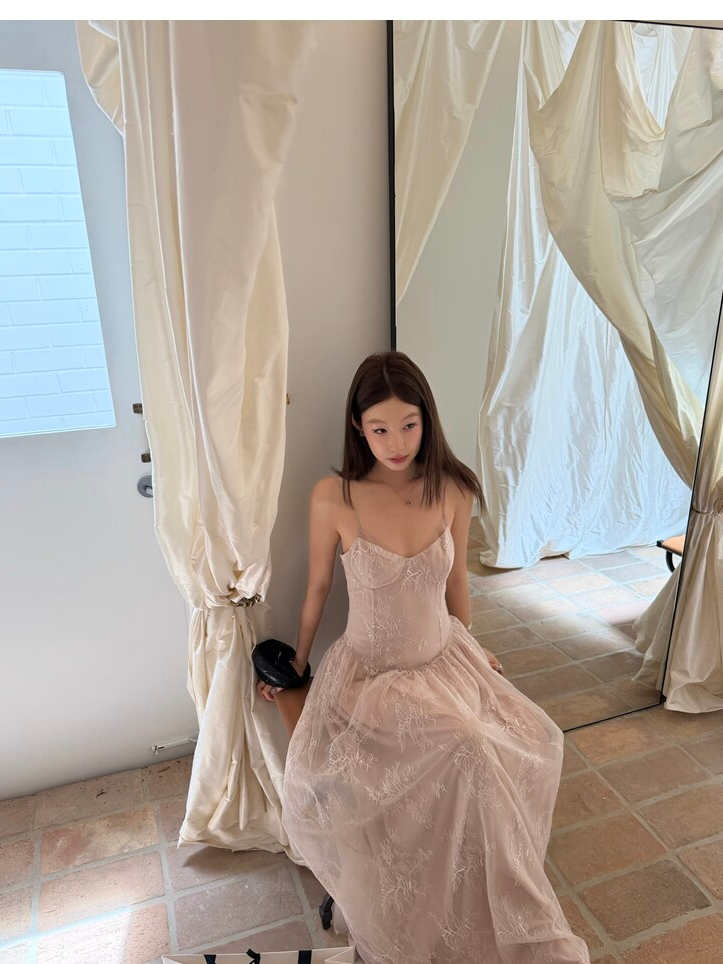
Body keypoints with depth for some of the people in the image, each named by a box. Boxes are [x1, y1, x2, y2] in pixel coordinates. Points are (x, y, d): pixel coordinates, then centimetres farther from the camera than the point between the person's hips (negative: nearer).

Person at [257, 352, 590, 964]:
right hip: (368, 671, -3)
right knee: (471, 746, -27)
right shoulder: (333, 498, -14)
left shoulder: (453, 491, -6)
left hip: (443, 659, 4)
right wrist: (297, 662, 12)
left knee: (534, 740, -17)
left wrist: (469, 649, 19)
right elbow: (319, 585, 1)